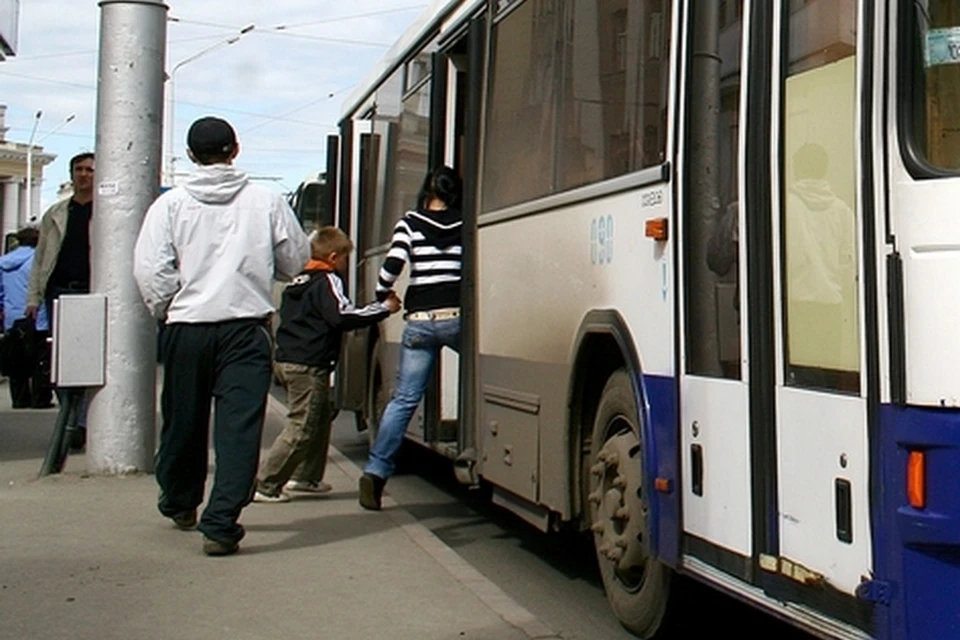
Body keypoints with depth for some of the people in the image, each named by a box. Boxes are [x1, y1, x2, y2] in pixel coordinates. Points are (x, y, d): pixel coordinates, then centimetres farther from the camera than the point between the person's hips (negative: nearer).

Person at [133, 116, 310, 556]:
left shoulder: (170, 203, -1)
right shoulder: (266, 201, 0)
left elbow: (149, 269, -7)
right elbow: (296, 261, 8)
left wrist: (166, 311, 9)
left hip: (187, 326, 2)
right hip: (247, 327, -1)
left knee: (183, 421, 18)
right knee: (239, 425, -2)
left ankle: (179, 504, 38)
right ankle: (220, 524, -9)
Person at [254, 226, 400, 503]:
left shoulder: (299, 281, 18)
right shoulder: (327, 281, -10)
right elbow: (342, 316, -23)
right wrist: (384, 308, -16)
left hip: (288, 359, 10)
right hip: (309, 366, -10)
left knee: (320, 420, 20)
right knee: (302, 428, -6)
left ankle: (308, 478, 27)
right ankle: (266, 485, -6)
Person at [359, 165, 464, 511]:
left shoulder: (409, 223, 6)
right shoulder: (466, 224, 7)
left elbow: (393, 265, -5)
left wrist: (382, 295, 12)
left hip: (419, 320, 1)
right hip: (458, 316, -1)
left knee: (404, 399, 4)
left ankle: (376, 471, 0)